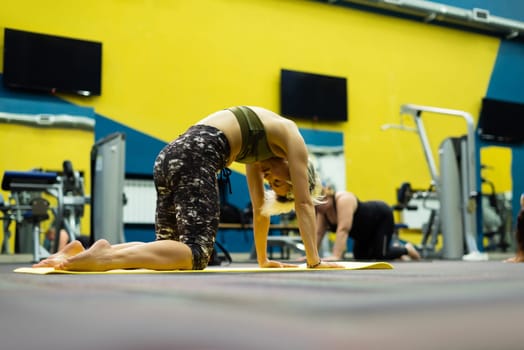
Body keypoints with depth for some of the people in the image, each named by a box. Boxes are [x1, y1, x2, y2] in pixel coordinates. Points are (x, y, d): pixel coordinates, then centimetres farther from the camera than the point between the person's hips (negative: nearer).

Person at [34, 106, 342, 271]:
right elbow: (304, 202, 12)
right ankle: (105, 256, -35)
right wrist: (314, 261, 16)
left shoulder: (258, 150, 35)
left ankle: (81, 253, -4)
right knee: (197, 251, -17)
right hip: (196, 157, -9)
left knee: (171, 247, 9)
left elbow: (260, 208, 38)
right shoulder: (289, 136, 14)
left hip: (174, 155, 9)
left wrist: (263, 260, 41)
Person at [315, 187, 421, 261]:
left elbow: (343, 229, -45)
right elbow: (318, 233, -12)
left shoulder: (343, 199, -38)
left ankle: (406, 249, 14)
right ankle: (395, 249, 26)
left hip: (381, 217, -8)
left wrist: (336, 256, -51)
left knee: (380, 256, -15)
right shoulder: (322, 210, -14)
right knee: (360, 258, 6)